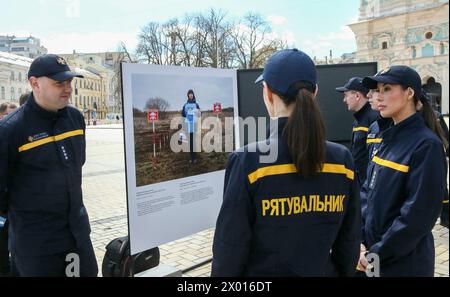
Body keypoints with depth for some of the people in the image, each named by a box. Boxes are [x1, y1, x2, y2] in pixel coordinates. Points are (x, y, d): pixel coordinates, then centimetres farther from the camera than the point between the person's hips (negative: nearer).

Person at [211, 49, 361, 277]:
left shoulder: (248, 161, -21)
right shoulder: (342, 160, -10)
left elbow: (230, 246, -15)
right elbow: (349, 240, -1)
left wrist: (223, 273, 0)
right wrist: (343, 272, 14)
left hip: (264, 270, -3)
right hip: (325, 271, 3)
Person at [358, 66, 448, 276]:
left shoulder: (427, 145, -16)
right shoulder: (388, 139, 5)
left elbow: (419, 213, -19)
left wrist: (377, 253, -15)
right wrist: (360, 240, -2)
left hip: (405, 261, -6)